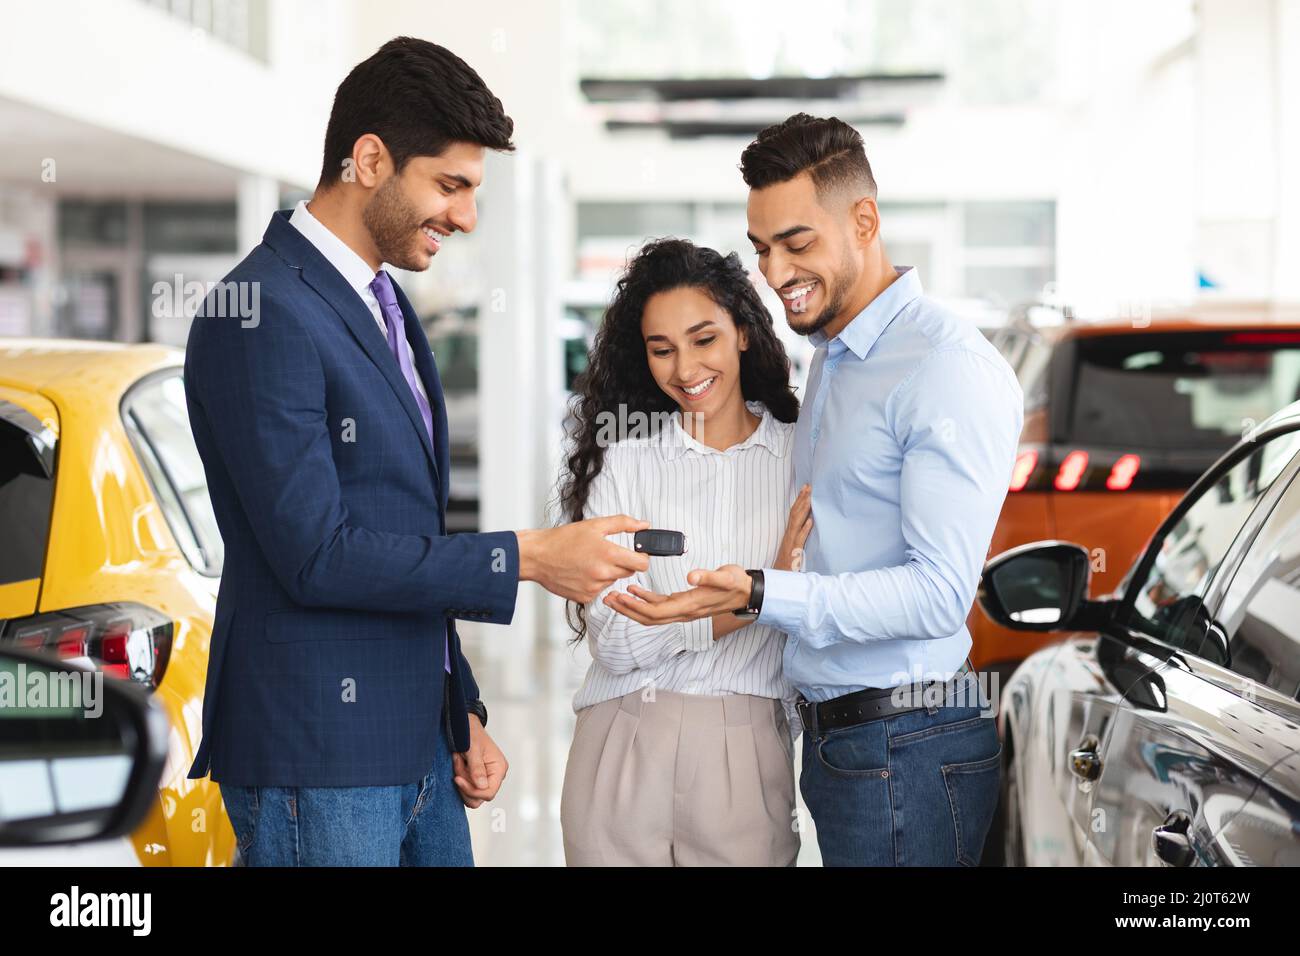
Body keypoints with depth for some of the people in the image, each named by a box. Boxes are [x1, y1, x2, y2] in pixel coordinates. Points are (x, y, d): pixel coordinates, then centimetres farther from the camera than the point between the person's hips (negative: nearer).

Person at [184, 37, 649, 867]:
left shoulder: (386, 307, 15)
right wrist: (528, 557, -17)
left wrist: (463, 713, 17)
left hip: (421, 747, 9)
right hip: (318, 761, -9)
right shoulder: (262, 313, -15)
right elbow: (316, 554, -20)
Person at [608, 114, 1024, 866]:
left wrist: (759, 594, -26)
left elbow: (939, 592, -20)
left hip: (905, 749, -9)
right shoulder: (832, 358, 18)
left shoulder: (950, 368, -14)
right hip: (832, 739, 9)